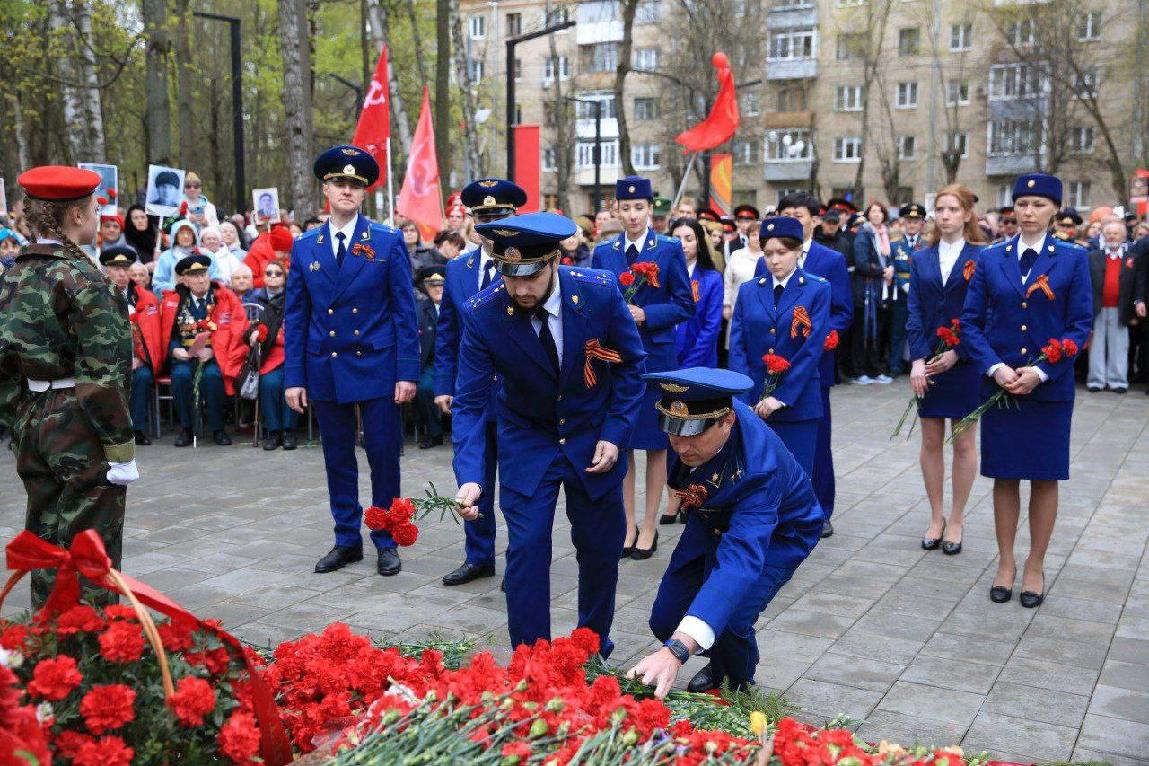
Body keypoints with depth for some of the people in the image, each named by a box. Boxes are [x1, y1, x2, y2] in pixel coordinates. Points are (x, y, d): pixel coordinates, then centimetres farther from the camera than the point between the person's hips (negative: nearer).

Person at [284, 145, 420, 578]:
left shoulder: (388, 242, -2)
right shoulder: (305, 247, 6)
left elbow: (405, 311, -3)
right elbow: (295, 317, 7)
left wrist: (407, 372, -9)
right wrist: (294, 377, 0)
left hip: (377, 367, -3)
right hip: (325, 371, 3)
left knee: (384, 458, 4)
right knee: (337, 460, 11)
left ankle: (386, 541, 18)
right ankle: (347, 540, 24)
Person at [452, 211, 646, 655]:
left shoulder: (600, 293, -22)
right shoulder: (482, 314, -23)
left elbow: (631, 363, -5)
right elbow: (470, 403, -20)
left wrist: (615, 434, -11)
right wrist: (470, 478, -32)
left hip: (593, 439, 1)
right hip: (526, 440, -1)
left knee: (601, 550, 10)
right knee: (526, 549, -8)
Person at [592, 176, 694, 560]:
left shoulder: (670, 250, -2)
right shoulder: (603, 252, 6)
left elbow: (685, 305, -3)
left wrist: (645, 315, -17)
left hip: (656, 355, -2)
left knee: (655, 443, 5)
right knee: (620, 442, 7)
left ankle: (649, 525, 16)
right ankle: (628, 523, 19)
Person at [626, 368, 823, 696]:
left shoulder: (759, 469, -46)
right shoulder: (688, 413, -28)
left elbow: (740, 560, -56)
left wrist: (677, 651, -66)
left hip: (776, 534, -6)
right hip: (711, 519, 6)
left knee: (726, 623, -26)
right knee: (665, 621, 1)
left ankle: (740, 689, 9)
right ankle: (718, 664, 36)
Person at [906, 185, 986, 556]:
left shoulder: (983, 257, -2)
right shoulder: (920, 259, 7)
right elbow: (914, 312, 1)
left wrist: (958, 353, -14)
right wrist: (917, 359, -10)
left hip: (966, 361, -3)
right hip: (928, 362, 3)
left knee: (964, 443, 6)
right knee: (930, 442, 8)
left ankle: (956, 520, 18)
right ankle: (936, 517, 21)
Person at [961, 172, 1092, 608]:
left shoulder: (1072, 260, 0)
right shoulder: (990, 259, 4)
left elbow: (1080, 324, -4)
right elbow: (971, 321, 2)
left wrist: (1041, 372, -15)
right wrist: (995, 367, -13)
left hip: (1050, 387, -1)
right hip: (998, 383, 1)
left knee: (1044, 478, 7)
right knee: (1004, 476, 9)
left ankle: (1035, 567, 20)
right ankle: (1005, 563, 22)